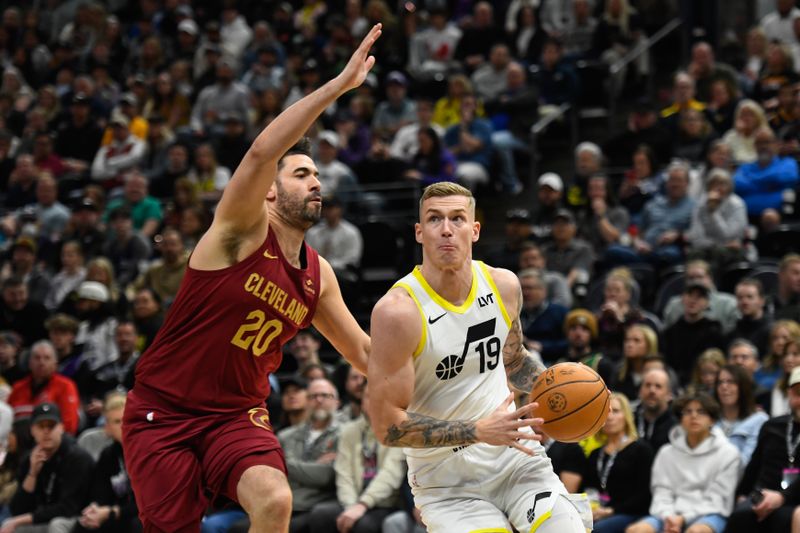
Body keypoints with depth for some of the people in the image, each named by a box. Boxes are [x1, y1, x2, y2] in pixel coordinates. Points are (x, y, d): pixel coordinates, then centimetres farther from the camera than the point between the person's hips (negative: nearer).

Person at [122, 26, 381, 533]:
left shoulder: (318, 276, 7)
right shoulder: (243, 230, -12)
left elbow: (361, 349, 19)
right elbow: (262, 152, -30)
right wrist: (339, 85, -35)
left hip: (237, 414, 4)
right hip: (163, 411, -4)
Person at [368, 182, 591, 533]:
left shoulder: (504, 285, 0)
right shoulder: (398, 310, -18)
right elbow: (387, 425, -19)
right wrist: (480, 432, -24)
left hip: (515, 457, 4)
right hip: (446, 479, -4)